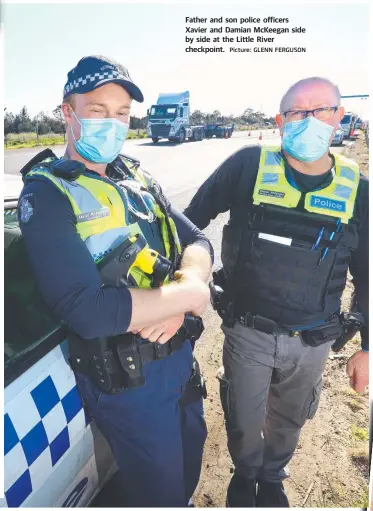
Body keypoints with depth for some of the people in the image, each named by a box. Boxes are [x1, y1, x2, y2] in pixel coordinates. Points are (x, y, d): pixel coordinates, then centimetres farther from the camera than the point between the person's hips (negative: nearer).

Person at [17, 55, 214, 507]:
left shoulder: (135, 177, 6)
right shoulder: (46, 194, -15)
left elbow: (198, 242, 2)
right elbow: (86, 311, -27)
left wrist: (187, 283, -19)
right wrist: (191, 294, -20)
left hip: (181, 355, 7)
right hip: (127, 382, -7)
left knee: (190, 460, 31)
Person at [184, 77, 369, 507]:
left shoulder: (356, 190, -6)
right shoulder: (247, 166, -12)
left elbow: (366, 277, 3)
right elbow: (192, 218, -1)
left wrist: (366, 348, 6)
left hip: (311, 342, 2)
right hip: (247, 332, -1)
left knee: (288, 421, 25)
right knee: (243, 422, 18)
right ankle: (244, 476, 55)